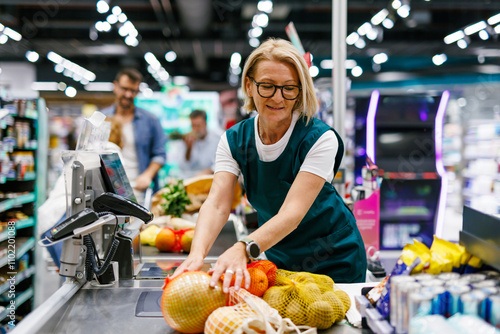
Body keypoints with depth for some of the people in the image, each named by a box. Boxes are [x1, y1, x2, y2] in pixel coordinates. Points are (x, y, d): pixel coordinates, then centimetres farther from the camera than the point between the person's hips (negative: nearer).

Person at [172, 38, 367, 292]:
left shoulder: (320, 139, -22)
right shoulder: (233, 140, -9)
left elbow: (293, 213, -32)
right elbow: (217, 204, -22)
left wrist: (244, 248, -48)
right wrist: (197, 252, -42)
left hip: (335, 261, -3)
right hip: (279, 259, 3)